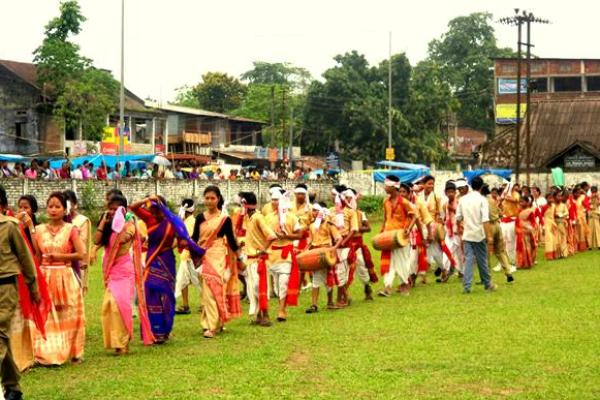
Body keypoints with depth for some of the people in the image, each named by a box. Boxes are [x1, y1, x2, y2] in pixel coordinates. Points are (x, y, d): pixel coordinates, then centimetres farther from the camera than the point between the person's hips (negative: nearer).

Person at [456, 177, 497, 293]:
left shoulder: (463, 199, 3)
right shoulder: (482, 200, -10)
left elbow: (458, 217, 8)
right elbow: (485, 219, -17)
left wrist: (460, 225, 28)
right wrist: (489, 235, -15)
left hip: (467, 234, 3)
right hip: (479, 234, -3)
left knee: (468, 259, 2)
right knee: (482, 260, 8)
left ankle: (466, 286, -5)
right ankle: (487, 284, 22)